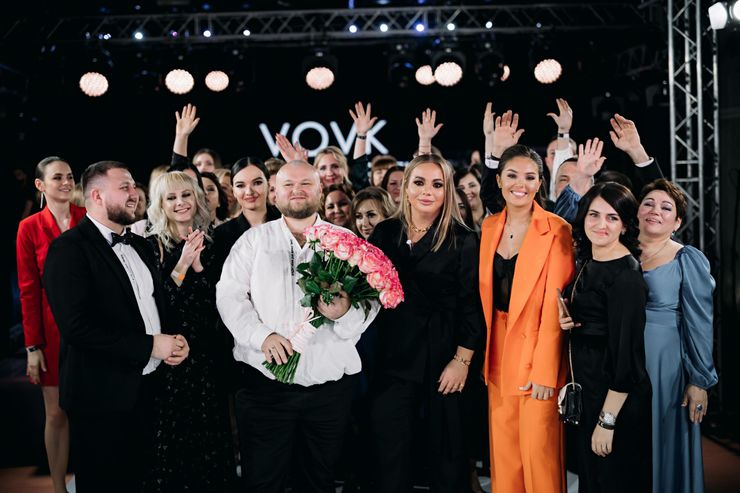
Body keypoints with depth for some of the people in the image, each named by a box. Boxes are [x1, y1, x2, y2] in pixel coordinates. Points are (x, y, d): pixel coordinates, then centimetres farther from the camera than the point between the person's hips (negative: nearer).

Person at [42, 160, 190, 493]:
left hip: (146, 388, 7)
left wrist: (174, 340, -1)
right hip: (103, 396, -7)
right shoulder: (69, 249, -13)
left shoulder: (139, 245, 13)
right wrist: (150, 345, -19)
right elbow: (76, 326, -23)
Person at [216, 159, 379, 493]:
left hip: (330, 382, 1)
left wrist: (345, 313, -23)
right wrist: (262, 335, -16)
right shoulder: (254, 239, 7)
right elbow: (229, 294, -1)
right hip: (265, 381, 0)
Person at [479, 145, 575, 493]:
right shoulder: (490, 226, 7)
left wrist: (544, 371, -17)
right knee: (503, 452, 12)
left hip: (536, 352, -5)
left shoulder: (556, 230, -11)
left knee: (539, 451, 2)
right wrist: (485, 354, 7)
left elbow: (554, 304, -14)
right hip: (498, 354, 5)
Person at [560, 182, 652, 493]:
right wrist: (568, 321, -2)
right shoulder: (587, 263, 6)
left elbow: (627, 353, -22)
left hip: (615, 397, -8)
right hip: (586, 386, 9)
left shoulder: (626, 275, -20)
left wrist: (607, 420, -21)